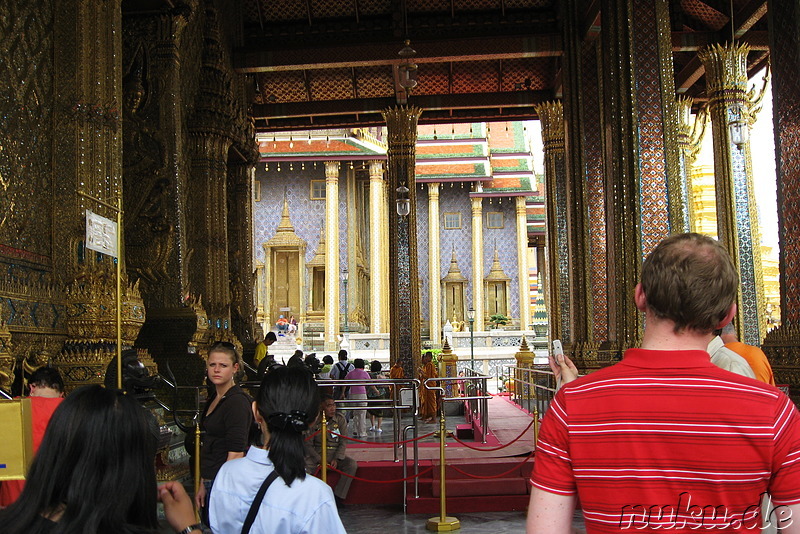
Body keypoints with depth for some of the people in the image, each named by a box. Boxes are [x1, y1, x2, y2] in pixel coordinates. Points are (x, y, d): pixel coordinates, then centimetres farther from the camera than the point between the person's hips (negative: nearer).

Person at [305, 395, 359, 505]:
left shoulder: (340, 419, 2)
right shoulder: (314, 421, -4)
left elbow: (343, 442, 2)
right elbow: (308, 444, -2)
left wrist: (336, 459, -13)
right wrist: (320, 460, -15)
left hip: (336, 454, 2)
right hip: (317, 455, -1)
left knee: (352, 465, -27)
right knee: (303, 466, -31)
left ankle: (338, 497, -20)